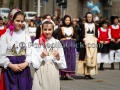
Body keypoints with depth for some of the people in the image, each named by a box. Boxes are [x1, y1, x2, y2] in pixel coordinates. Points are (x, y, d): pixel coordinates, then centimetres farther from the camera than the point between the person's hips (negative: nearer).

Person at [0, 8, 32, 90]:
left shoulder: (26, 36, 5)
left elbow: (30, 53, 2)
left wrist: (26, 63, -14)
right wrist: (11, 65, -15)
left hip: (24, 69, 2)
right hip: (10, 70, -2)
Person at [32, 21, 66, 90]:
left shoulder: (57, 43, 3)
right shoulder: (37, 42, 0)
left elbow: (62, 64, 5)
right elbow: (34, 63, -2)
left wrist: (58, 57, -13)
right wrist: (41, 56, -17)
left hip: (53, 73, 1)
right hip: (41, 73, -1)